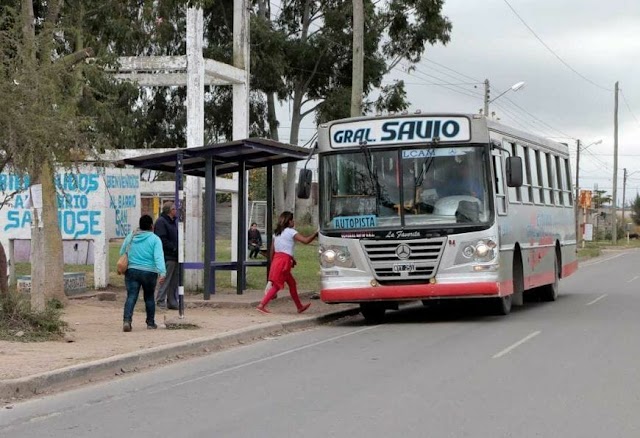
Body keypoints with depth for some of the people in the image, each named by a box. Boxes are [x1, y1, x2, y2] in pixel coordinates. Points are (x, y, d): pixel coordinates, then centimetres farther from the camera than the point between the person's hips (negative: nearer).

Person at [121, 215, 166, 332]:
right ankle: (150, 323, 22)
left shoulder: (130, 237, 8)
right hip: (149, 273, -2)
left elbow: (122, 254, 15)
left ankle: (127, 320, -24)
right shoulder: (155, 239, -4)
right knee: (149, 298, 14)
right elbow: (158, 257, -15)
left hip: (132, 271, 2)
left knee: (131, 297, -5)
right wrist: (162, 272, -22)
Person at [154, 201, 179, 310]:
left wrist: (178, 248, 7)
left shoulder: (173, 222, 19)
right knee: (165, 280, -8)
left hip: (175, 256, 9)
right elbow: (162, 240, -19)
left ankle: (172, 302, 17)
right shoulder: (161, 222, -10)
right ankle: (160, 301, -3)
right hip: (167, 257, -9)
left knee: (174, 280, 11)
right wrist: (174, 248, -18)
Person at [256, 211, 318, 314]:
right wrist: (315, 234, 1)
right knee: (277, 285, -5)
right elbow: (306, 240, -13)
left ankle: (299, 306, 22)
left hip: (276, 259, 9)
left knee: (292, 283, 16)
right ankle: (262, 305, -10)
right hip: (284, 260, -9)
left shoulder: (277, 232, 16)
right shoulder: (291, 232, -6)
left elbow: (272, 250, 16)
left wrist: (272, 262, 23)